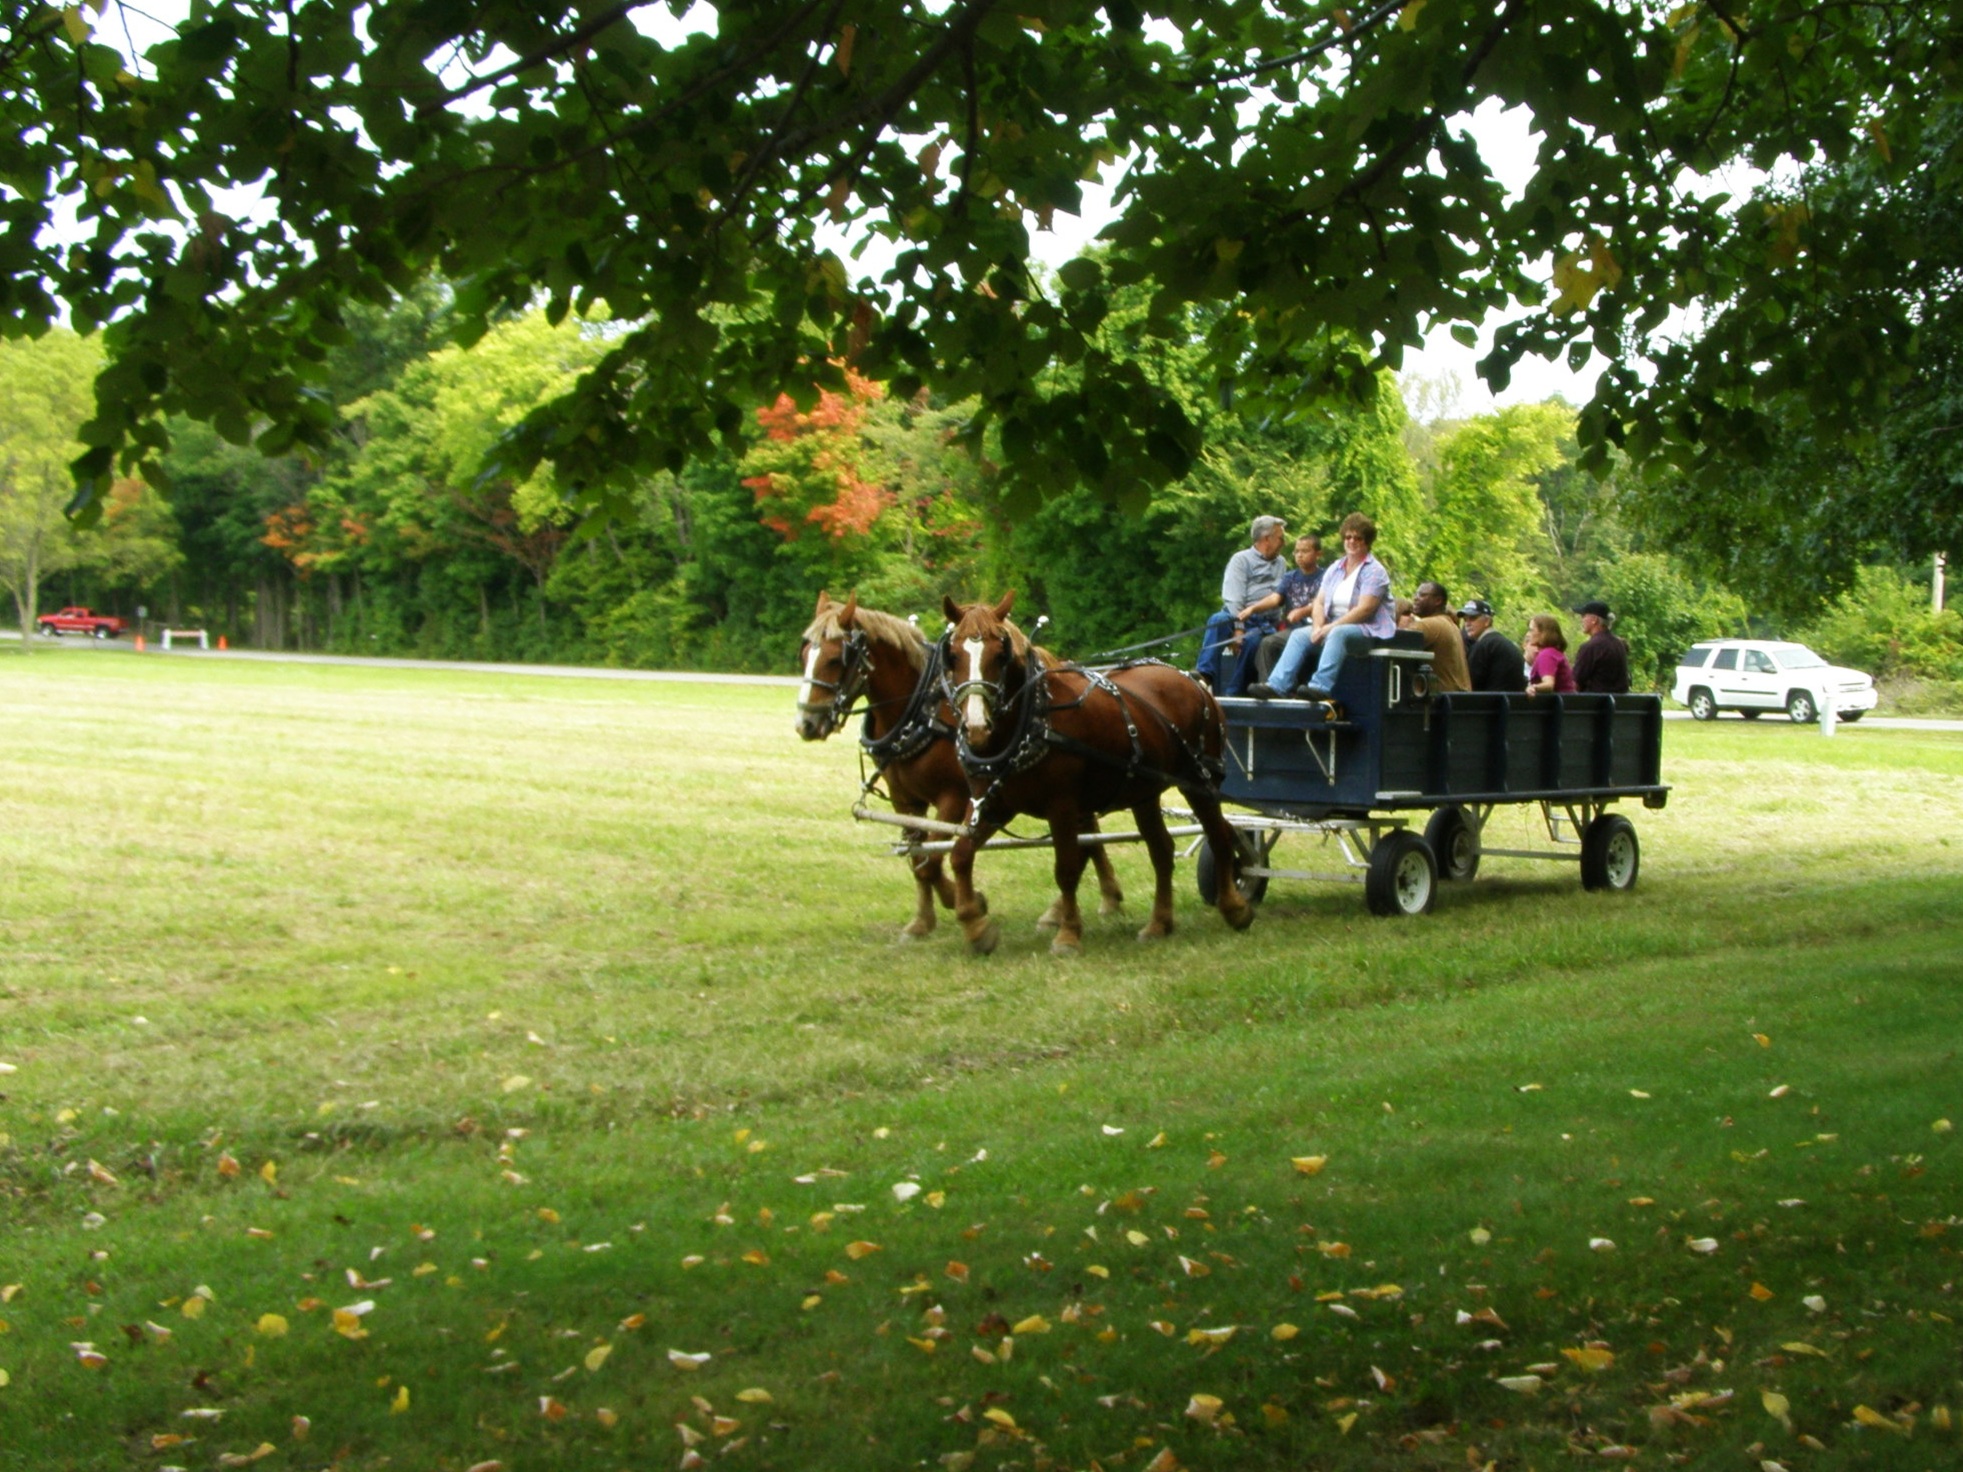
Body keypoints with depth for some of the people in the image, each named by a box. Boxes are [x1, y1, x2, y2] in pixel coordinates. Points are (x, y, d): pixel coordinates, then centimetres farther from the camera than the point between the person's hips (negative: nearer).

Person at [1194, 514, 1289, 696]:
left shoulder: (1281, 564, 25)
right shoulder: (1241, 560, 7)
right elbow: (1233, 598, -6)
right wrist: (1237, 629, -18)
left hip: (1264, 623, 2)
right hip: (1238, 617, -2)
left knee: (1252, 640, -33)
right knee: (1217, 620, -36)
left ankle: (1232, 694, -30)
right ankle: (1204, 673, -44)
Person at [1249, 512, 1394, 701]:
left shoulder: (1374, 571, -5)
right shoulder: (1335, 570, 17)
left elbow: (1364, 609, -16)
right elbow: (1319, 602, 11)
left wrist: (1330, 627, -20)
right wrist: (1318, 627, -10)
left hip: (1368, 630, -7)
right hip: (1333, 627, 7)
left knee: (1338, 633, -37)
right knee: (1299, 635, -15)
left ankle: (1320, 687, -52)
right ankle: (1276, 685, -30)